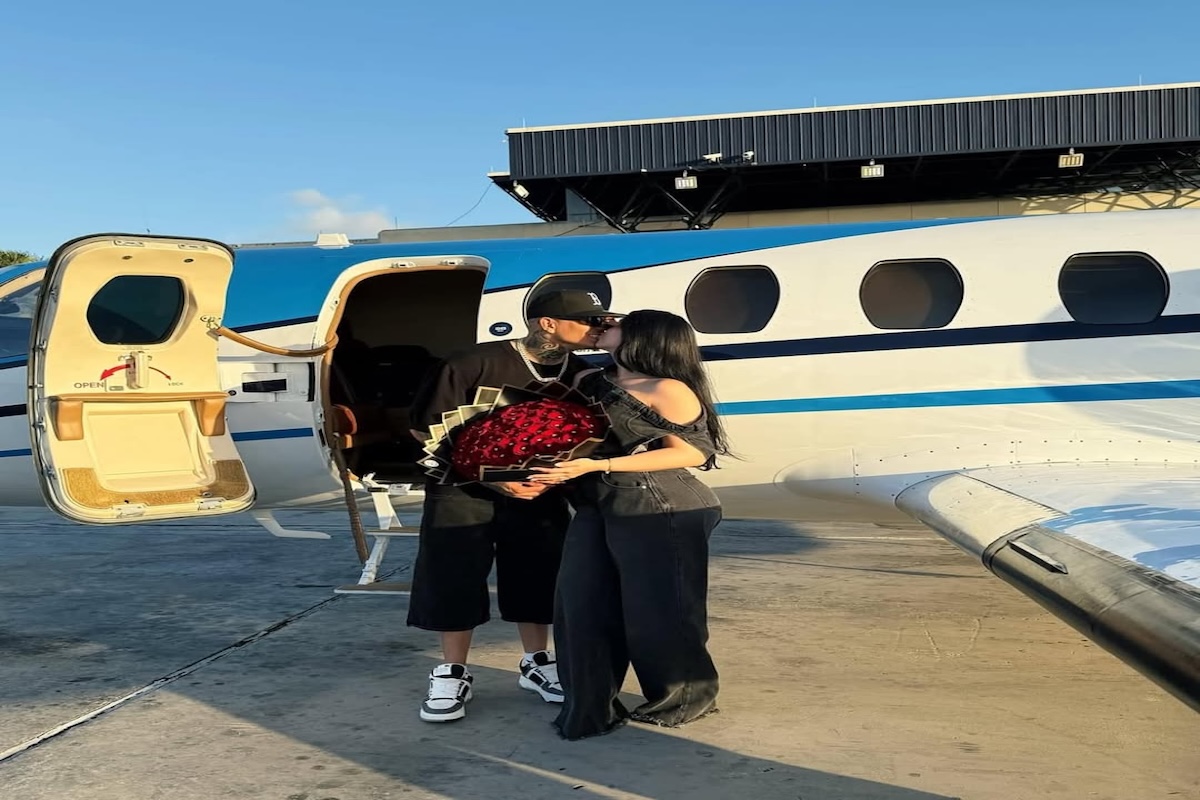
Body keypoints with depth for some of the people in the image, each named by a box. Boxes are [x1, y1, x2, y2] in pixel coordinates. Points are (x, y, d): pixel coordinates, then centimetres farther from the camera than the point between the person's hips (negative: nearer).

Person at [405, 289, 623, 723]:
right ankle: (453, 673, 20)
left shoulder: (582, 375, -3)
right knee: (454, 581, 2)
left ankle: (536, 663, 30)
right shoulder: (476, 364, -18)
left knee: (537, 578, 10)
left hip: (540, 495, 4)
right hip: (464, 493, -4)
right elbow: (424, 429, -14)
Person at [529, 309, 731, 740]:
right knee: (582, 605, 3)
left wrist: (597, 466, -21)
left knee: (657, 609, 3)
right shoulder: (589, 381, 11)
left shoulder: (667, 390, -11)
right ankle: (590, 705, 17)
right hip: (597, 508, 7)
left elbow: (693, 453, -16)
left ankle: (684, 698, 25)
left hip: (661, 511, -7)